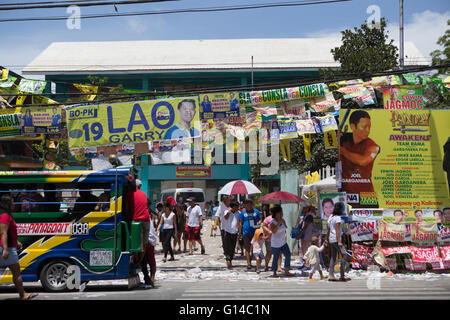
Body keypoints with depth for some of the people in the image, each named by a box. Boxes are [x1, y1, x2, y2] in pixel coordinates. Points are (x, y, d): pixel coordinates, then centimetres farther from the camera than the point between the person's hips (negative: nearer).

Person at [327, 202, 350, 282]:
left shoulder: (331, 217, 11)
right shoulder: (338, 218, -14)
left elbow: (328, 229, 17)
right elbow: (337, 230, -19)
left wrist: (327, 239, 24)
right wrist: (339, 241, -22)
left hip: (331, 239, 9)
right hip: (336, 239, -9)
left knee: (333, 257, 8)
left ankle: (331, 276, 5)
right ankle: (342, 276, -5)